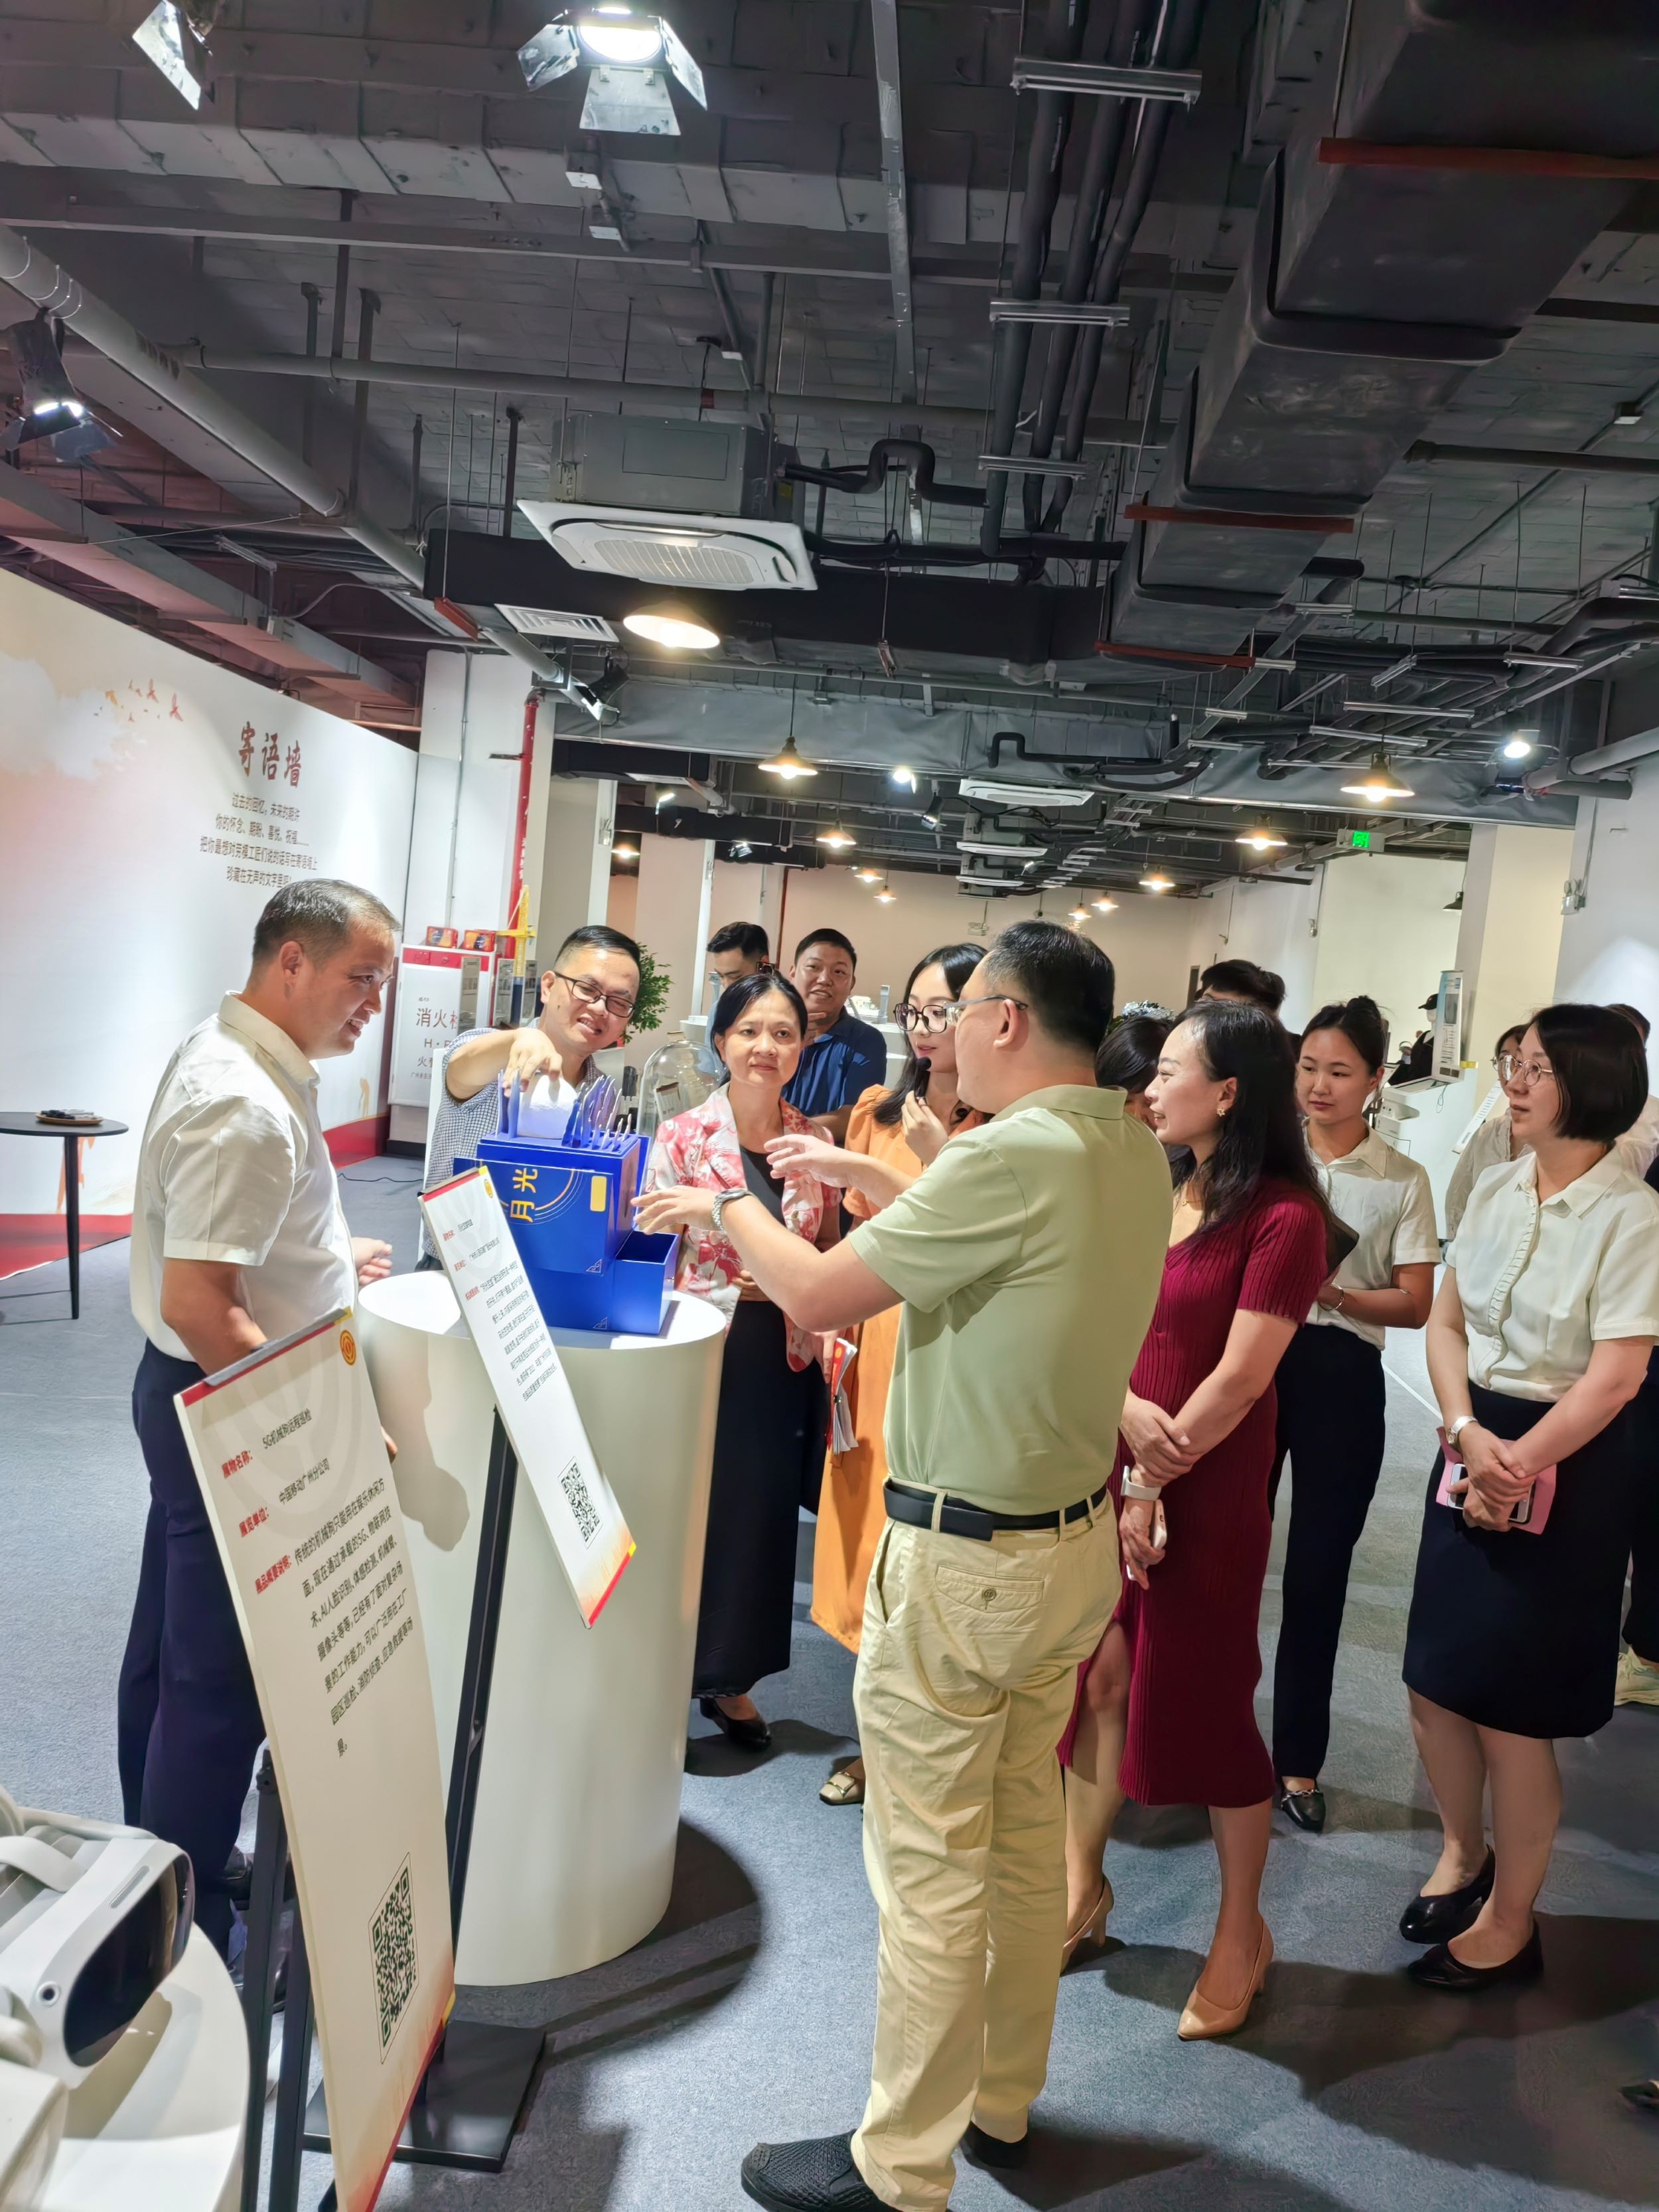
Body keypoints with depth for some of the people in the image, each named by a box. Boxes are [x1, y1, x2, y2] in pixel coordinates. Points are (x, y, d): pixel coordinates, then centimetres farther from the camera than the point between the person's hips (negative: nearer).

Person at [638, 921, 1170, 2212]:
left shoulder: (1014, 1156, -24)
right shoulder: (1136, 1157, 2)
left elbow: (817, 1296, -19)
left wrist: (729, 1209, -1)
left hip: (966, 1561, -9)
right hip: (1078, 1539, 9)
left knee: (930, 1871, 5)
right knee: (1027, 1838, 21)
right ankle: (1001, 2105, 38)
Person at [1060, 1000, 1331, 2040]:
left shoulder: (1284, 1217, -14)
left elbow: (1239, 1378, -16)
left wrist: (1152, 1483, -13)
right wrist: (1129, 1413, -14)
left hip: (1208, 1492, -6)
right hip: (1110, 1472, 6)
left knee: (1204, 1708, 5)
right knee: (1098, 1680, 13)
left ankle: (1242, 1933, 26)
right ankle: (1083, 1886, 33)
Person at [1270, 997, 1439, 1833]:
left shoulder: (1403, 1180, 1)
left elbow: (1416, 1304, -1)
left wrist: (1338, 1296, -19)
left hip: (1341, 1378, 0)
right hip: (1251, 1362, 1)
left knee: (1317, 1575, 7)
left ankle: (1297, 1760, 22)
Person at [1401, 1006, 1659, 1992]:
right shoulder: (1497, 1189, 4)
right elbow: (1447, 1323, 6)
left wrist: (1515, 1467, -14)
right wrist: (1467, 1434, -9)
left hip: (1570, 1464, -6)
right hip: (1475, 1443, 6)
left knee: (1510, 1706, 3)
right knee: (1435, 1681, 13)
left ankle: (1510, 1922, 25)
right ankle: (1464, 1852, 40)